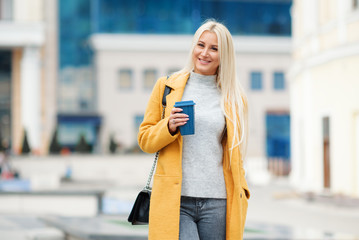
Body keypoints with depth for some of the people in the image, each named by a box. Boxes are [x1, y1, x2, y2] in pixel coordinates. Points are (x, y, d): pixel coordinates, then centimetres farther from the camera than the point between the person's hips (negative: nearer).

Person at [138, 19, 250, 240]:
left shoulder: (233, 97, 12)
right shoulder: (166, 86, 8)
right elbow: (145, 140, 11)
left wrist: (240, 193, 8)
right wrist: (169, 127, -9)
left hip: (216, 203, 2)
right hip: (175, 200, -2)